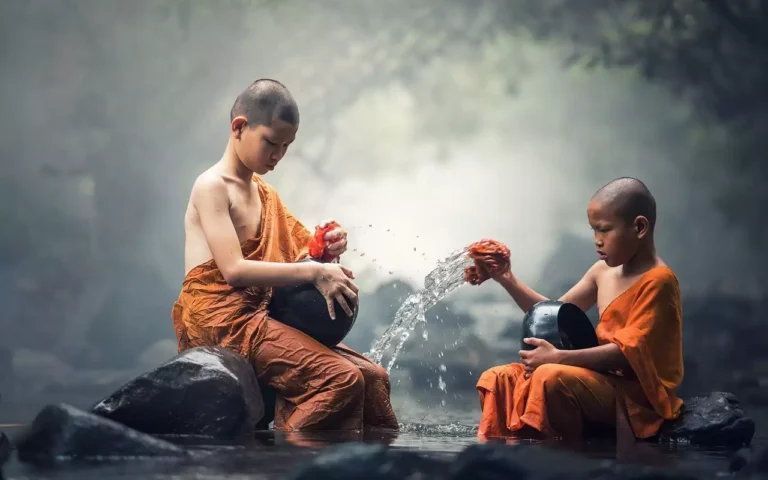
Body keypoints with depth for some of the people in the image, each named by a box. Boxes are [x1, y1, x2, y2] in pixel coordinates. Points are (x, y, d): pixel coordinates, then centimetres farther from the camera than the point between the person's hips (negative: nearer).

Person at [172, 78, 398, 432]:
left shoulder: (266, 194, 20)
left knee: (372, 377, -2)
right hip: (221, 318, -9)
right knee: (340, 379, -25)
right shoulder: (212, 187, -7)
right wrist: (314, 272, -21)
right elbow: (234, 269, -19)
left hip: (260, 316, 9)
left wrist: (324, 250, -3)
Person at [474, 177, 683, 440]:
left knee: (552, 378, -34)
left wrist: (558, 357, -25)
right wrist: (507, 280, 6)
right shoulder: (603, 272, 12)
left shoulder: (657, 281, -14)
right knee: (499, 380, 1)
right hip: (605, 379, 9)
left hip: (636, 393, -9)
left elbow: (629, 353, -21)